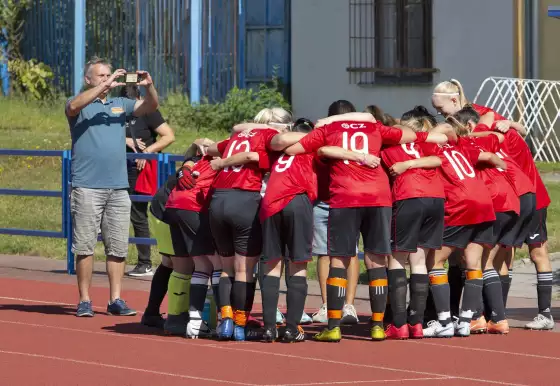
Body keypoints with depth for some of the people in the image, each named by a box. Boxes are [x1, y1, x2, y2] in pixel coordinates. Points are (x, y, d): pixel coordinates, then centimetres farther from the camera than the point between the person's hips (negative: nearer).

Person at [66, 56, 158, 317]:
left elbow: (150, 107, 8)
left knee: (118, 248, 4)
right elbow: (74, 106, -18)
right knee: (84, 246, -4)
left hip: (118, 188, 4)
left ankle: (116, 300, 8)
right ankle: (84, 300, 0)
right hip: (87, 187, -4)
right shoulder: (80, 105, 4)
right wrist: (105, 86, -23)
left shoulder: (120, 105, 16)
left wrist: (149, 86, -13)